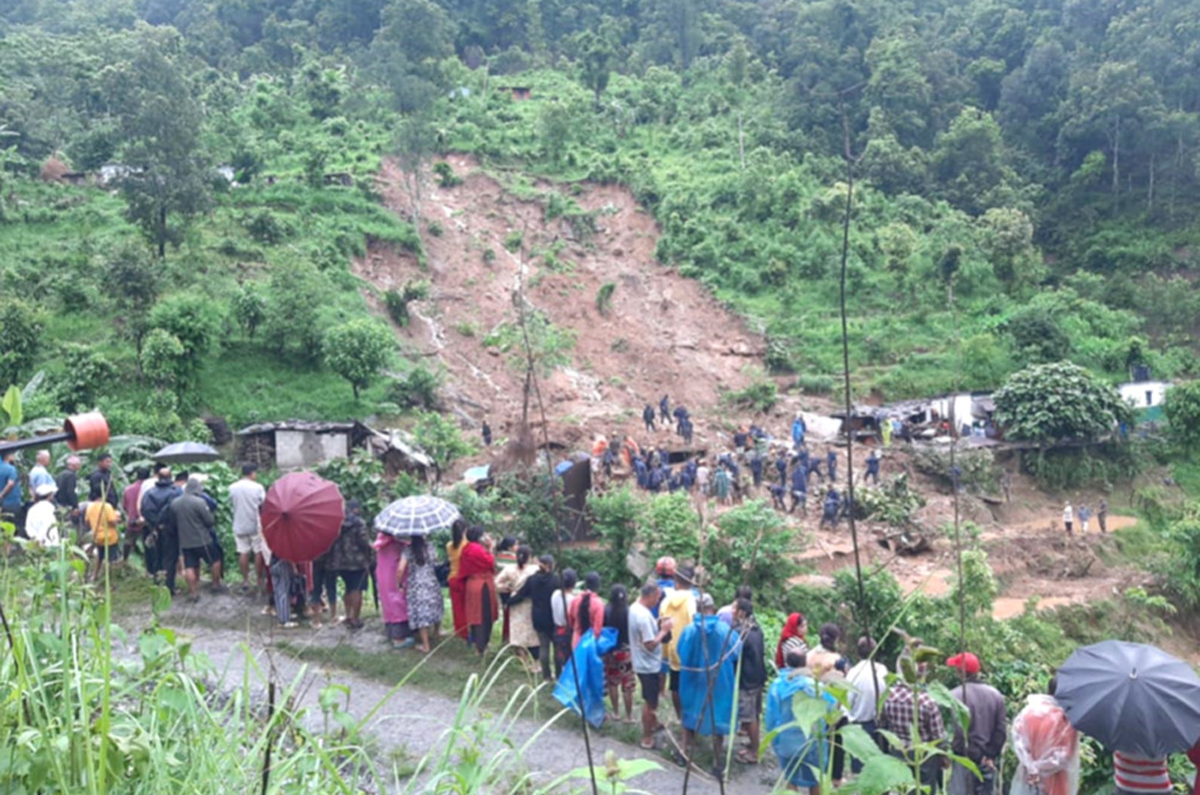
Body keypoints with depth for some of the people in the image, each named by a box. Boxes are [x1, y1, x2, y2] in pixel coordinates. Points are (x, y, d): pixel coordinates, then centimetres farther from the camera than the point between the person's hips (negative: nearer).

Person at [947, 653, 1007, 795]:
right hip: (988, 761, 6)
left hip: (964, 761, -5)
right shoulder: (995, 695, 4)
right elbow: (1000, 731, 3)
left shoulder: (954, 696, -15)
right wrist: (990, 755, 6)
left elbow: (956, 733, -17)